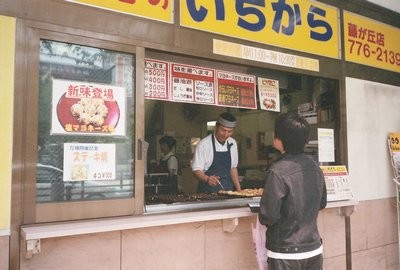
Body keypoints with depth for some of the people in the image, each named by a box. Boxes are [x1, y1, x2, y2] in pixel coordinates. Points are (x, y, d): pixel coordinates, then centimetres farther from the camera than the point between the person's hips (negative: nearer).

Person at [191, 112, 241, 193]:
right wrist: (207, 179, -30)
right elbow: (196, 170, -11)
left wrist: (238, 189, 10)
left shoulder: (232, 143, 7)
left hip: (228, 190, 5)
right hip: (208, 192, -5)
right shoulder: (203, 144, -10)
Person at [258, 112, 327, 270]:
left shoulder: (278, 171, -21)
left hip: (286, 253, -6)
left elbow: (268, 216, -19)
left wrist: (263, 218, 1)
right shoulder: (314, 166, 0)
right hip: (314, 249, 6)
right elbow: (322, 203, 12)